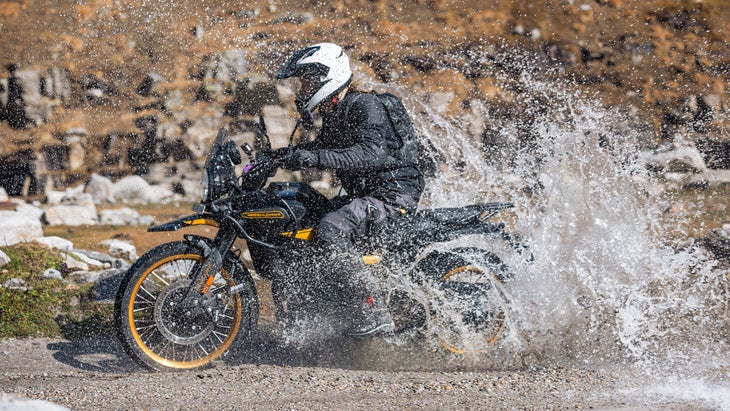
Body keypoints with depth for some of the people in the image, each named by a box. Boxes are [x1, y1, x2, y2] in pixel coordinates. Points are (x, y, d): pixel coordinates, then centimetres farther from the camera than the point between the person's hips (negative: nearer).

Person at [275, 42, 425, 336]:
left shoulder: (364, 106, -15)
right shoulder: (334, 114, 16)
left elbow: (374, 153, -31)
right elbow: (318, 147, 32)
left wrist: (315, 158, -39)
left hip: (393, 193, -11)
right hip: (365, 194, 11)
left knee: (331, 229, -31)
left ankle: (375, 311, -32)